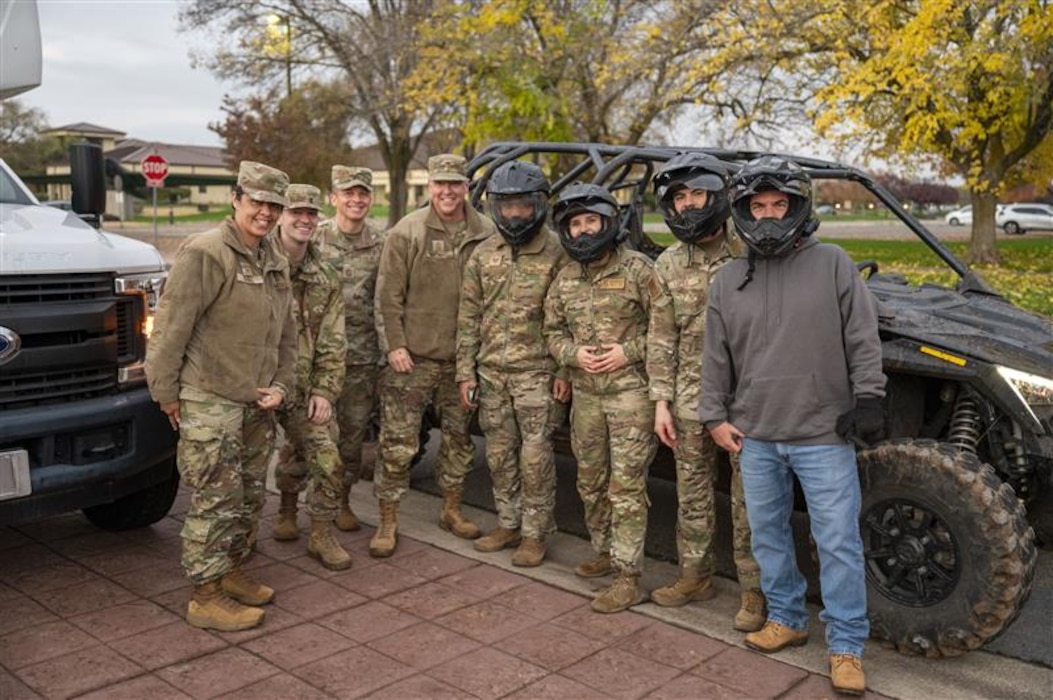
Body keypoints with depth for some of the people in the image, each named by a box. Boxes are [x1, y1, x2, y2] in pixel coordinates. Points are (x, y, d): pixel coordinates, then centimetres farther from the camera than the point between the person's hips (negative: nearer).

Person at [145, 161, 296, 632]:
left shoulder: (276, 262, 12)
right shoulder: (205, 254, -14)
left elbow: (286, 334, 17)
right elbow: (170, 329, -15)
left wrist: (281, 385, 7)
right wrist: (166, 393, -12)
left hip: (257, 404, 8)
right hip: (209, 404, -8)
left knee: (250, 498, 17)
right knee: (215, 502, -3)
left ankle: (233, 573, 33)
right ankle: (206, 598, 9)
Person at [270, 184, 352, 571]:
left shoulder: (326, 280, 5)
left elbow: (332, 343, 6)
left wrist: (324, 390, -3)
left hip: (300, 386, 3)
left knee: (325, 458, -1)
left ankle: (321, 535, 16)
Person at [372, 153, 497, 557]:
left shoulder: (486, 234, 2)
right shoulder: (407, 233, -5)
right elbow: (387, 295, -5)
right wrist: (394, 345, -11)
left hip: (464, 358, 3)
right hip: (413, 358, -3)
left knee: (460, 439, 15)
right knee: (398, 444, -1)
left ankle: (451, 510, 34)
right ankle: (388, 524, 13)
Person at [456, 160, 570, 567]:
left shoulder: (557, 253, -6)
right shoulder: (483, 255, 7)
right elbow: (468, 317, 8)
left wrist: (565, 372, -9)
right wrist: (465, 372, 4)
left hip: (537, 372, -5)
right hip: (491, 372, 5)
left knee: (535, 455, 0)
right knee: (499, 454, 13)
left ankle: (535, 533, 14)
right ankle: (509, 524, 28)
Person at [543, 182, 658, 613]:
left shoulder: (636, 270, -8)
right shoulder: (564, 280, 9)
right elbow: (553, 331, 16)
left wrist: (629, 351, -16)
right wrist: (574, 353, -4)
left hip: (630, 391, -6)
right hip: (585, 394, 6)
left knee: (626, 485, -5)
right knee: (590, 482, 16)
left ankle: (628, 575, 3)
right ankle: (605, 552, 34)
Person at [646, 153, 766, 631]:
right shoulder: (668, 265, 5)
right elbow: (662, 339, 7)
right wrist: (661, 402, 2)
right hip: (691, 397, 4)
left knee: (749, 500, 5)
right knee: (692, 495, 14)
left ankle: (754, 589, 18)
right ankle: (695, 576, 30)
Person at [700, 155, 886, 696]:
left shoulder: (832, 264, -2)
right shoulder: (728, 280, 7)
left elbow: (863, 339, -1)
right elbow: (716, 357, 10)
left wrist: (867, 397, -6)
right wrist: (715, 416, 7)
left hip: (824, 435, -4)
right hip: (755, 437, 4)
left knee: (839, 543, 0)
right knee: (767, 535, 15)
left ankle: (846, 648, 13)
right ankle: (786, 620, 33)